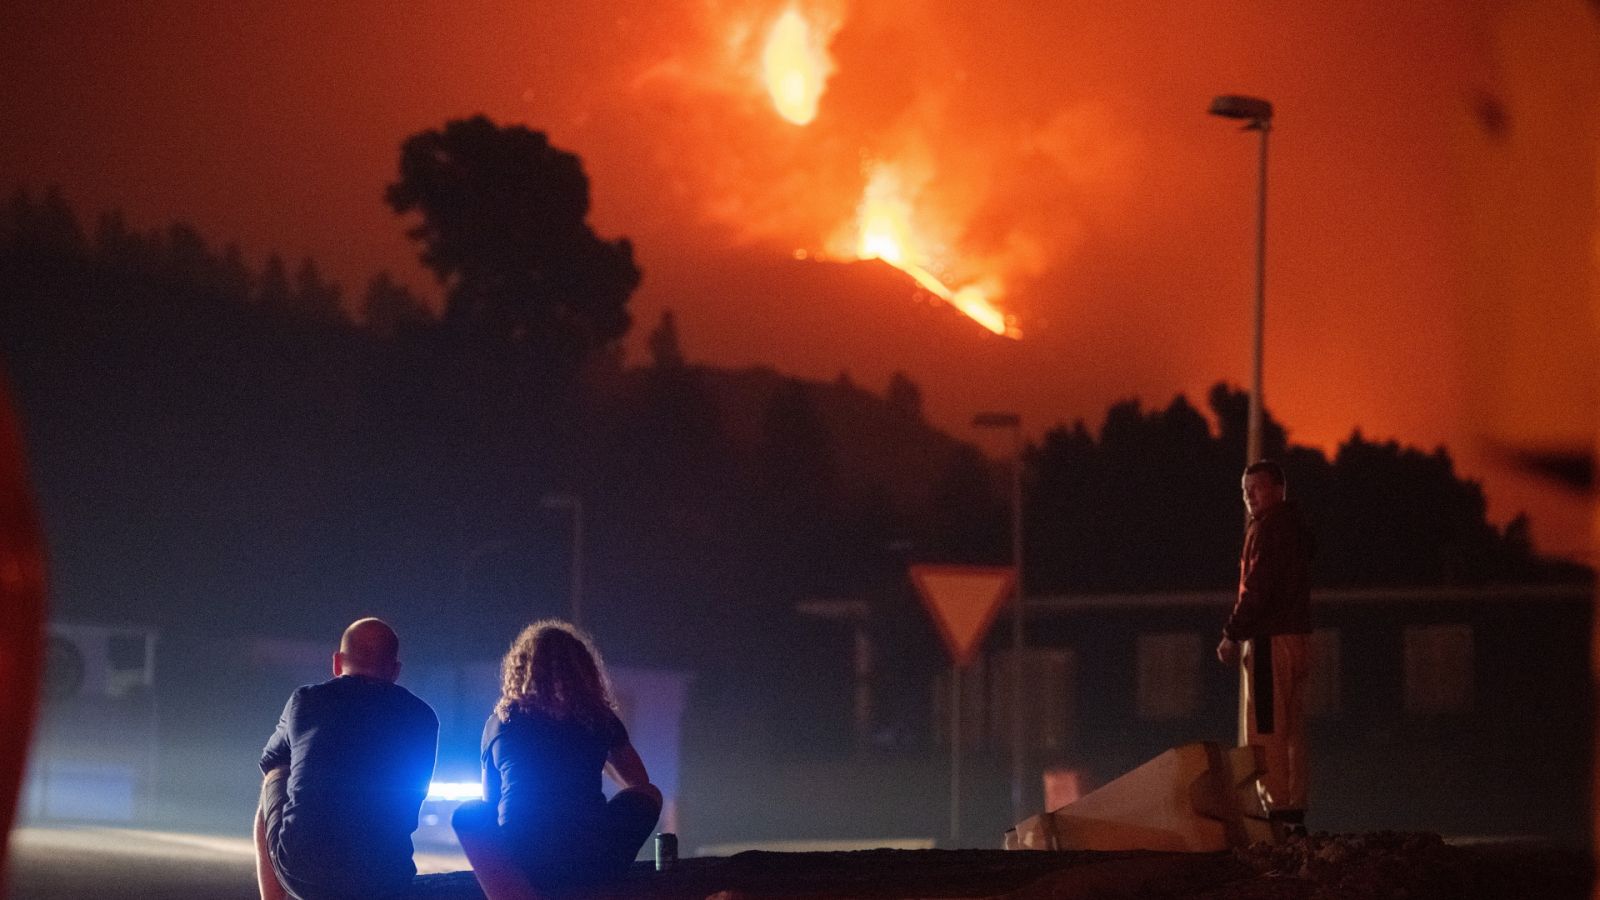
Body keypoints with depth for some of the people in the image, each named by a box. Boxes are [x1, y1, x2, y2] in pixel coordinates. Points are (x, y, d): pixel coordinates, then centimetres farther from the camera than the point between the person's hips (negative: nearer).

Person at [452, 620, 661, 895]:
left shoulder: (499, 722, 11)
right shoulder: (599, 718, 10)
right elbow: (639, 783, 26)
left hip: (519, 864, 0)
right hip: (591, 865, 0)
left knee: (469, 813, 31)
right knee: (647, 797, 27)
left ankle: (511, 893, 11)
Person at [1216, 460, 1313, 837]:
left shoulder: (1267, 529, -10)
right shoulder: (1295, 527, 19)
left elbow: (1257, 590, -18)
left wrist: (1233, 635, -13)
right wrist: (1241, 633, 19)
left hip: (1271, 638, -10)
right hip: (1297, 635, 10)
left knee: (1266, 729, -9)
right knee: (1291, 729, 10)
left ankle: (1278, 809, -13)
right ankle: (1294, 811, 12)